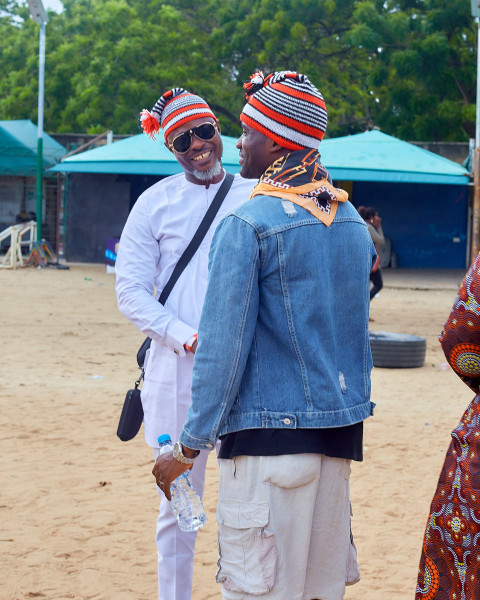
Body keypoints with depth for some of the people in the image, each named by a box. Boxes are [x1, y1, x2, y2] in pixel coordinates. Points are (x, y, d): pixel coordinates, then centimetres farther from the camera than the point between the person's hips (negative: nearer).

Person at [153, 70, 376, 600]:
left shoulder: (248, 225, -13)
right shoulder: (353, 221, 10)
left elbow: (222, 346, -14)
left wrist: (189, 447, -9)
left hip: (271, 432, -8)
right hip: (341, 434, 8)